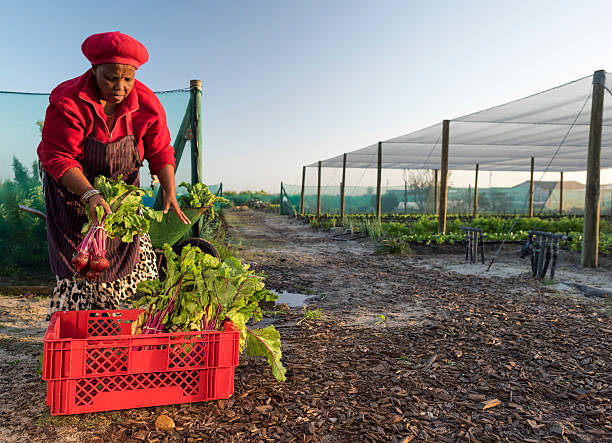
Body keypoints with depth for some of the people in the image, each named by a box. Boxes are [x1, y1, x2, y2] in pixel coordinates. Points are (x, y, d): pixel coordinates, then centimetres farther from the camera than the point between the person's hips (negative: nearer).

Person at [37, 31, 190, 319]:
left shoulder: (146, 104, -15)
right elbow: (58, 158, -25)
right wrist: (90, 194, -40)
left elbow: (160, 152, -10)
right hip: (74, 187, -3)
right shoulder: (67, 102, -25)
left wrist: (169, 192, -23)